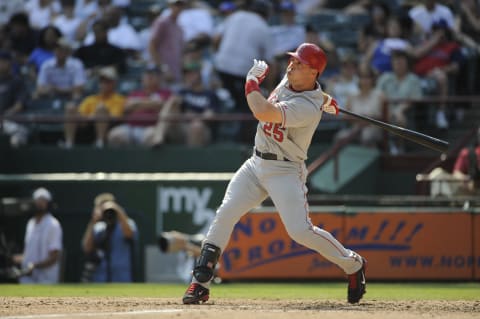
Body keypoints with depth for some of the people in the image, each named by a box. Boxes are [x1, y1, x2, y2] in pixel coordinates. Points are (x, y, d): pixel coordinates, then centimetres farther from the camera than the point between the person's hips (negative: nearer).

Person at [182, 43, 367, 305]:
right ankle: (200, 282, -6)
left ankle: (353, 265, 9)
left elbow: (263, 113, -36)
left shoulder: (307, 109, -26)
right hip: (256, 163, 8)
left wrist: (252, 82, -22)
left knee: (300, 231, -16)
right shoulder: (289, 79, 0)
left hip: (285, 172, -8)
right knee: (225, 215, -6)